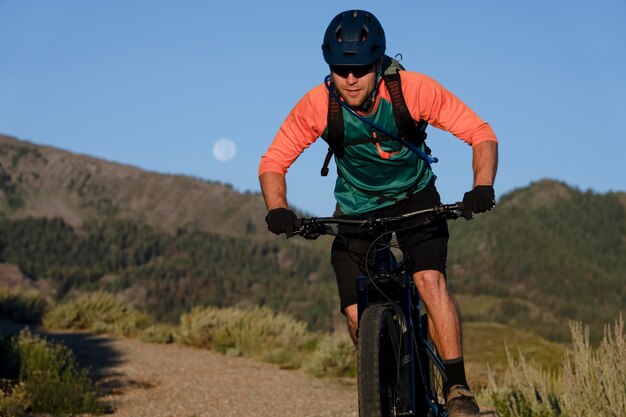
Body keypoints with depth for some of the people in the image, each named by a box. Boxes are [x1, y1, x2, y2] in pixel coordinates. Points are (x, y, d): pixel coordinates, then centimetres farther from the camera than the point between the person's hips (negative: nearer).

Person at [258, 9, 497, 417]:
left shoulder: (413, 89, -27)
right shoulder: (316, 105, -24)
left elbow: (482, 134, -21)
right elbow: (273, 163, -14)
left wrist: (482, 186, -38)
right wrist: (278, 210, -33)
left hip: (414, 196, -1)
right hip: (356, 207, 1)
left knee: (430, 279, -26)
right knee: (357, 314, -9)